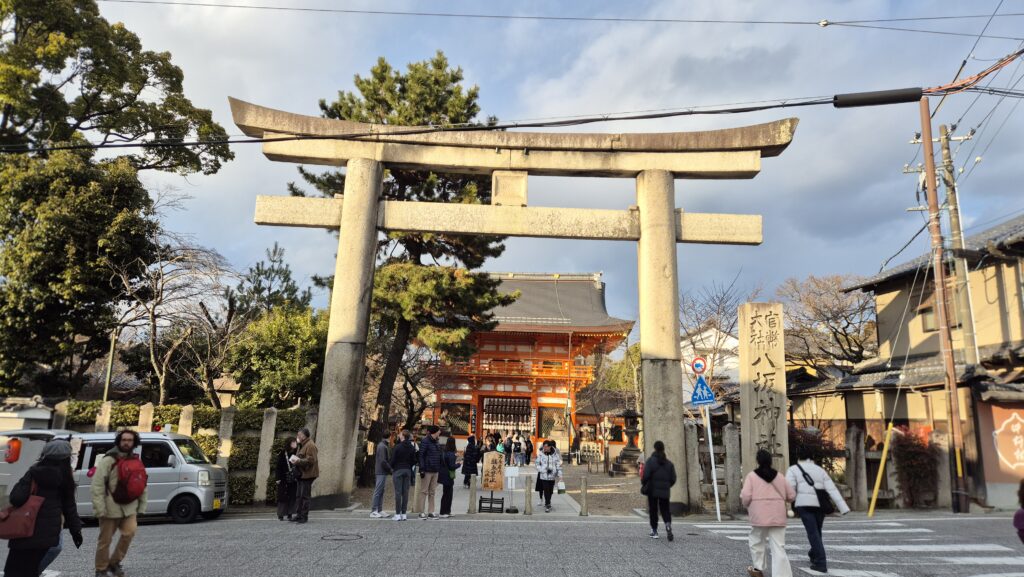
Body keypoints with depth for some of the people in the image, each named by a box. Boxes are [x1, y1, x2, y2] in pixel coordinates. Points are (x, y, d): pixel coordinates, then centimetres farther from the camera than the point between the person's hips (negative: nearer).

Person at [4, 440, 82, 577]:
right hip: (48, 533, 4)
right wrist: (75, 529, 12)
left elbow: (16, 498, -17)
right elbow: (69, 506, 5)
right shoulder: (65, 478, 1)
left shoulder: (35, 472, -9)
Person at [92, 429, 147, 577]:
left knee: (130, 532, -13)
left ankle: (114, 562, 7)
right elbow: (97, 486, -14)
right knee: (105, 540, 6)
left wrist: (142, 507, 9)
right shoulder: (108, 460, -10)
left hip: (129, 506, 4)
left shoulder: (136, 461, 8)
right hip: (110, 507, -4)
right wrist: (100, 509, -18)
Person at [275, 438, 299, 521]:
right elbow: (279, 467, -6)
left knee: (292, 497, 5)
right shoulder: (282, 454, -5)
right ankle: (281, 515, 12)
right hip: (284, 480, -3)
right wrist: (278, 478, -9)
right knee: (283, 497, 2)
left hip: (294, 480, 4)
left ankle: (290, 514, 13)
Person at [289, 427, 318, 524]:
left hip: (308, 474, -10)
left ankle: (304, 516, 0)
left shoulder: (310, 445, -14)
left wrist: (298, 461, -22)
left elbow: (310, 460, -21)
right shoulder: (301, 445, 18)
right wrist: (295, 460, 8)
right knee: (299, 496, 12)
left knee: (305, 496, -6)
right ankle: (299, 515, 20)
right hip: (301, 474, 10)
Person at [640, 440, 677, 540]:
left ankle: (654, 531, 12)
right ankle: (668, 524, -17)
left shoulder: (650, 461, -9)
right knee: (665, 509, 10)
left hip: (653, 490, -3)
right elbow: (673, 479, 4)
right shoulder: (669, 463, 4)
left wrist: (643, 484, 2)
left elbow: (646, 476, -16)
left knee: (653, 510, 9)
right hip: (665, 491, 3)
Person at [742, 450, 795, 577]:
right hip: (778, 516, 2)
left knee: (757, 542, 18)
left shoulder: (752, 475, -2)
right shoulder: (779, 476, 9)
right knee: (779, 547, 0)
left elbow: (746, 496, -10)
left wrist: (747, 505, 11)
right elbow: (792, 495, 12)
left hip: (759, 515, -2)